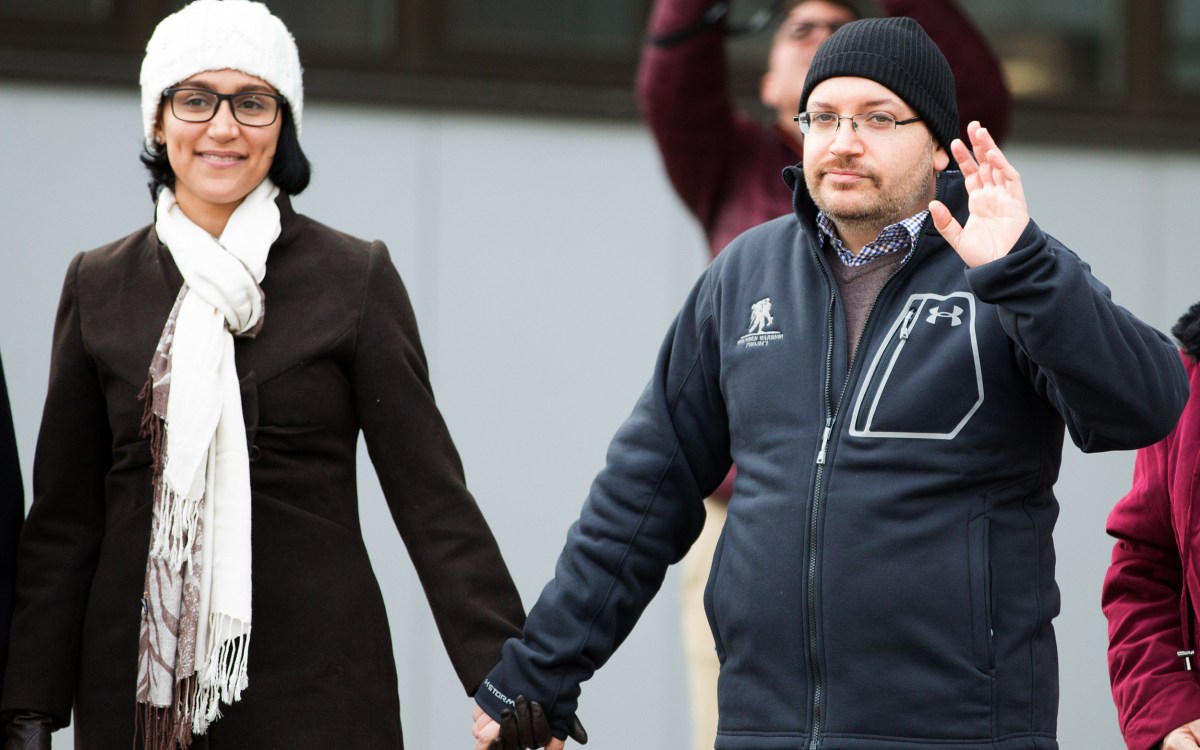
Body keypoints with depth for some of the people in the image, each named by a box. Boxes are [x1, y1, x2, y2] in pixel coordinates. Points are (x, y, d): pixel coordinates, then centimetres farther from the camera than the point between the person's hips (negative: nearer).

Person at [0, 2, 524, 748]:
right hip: (136, 681, 2)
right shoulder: (100, 287, 9)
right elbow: (63, 517, 9)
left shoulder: (355, 279, 2)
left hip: (317, 687, -2)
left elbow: (432, 497, -1)